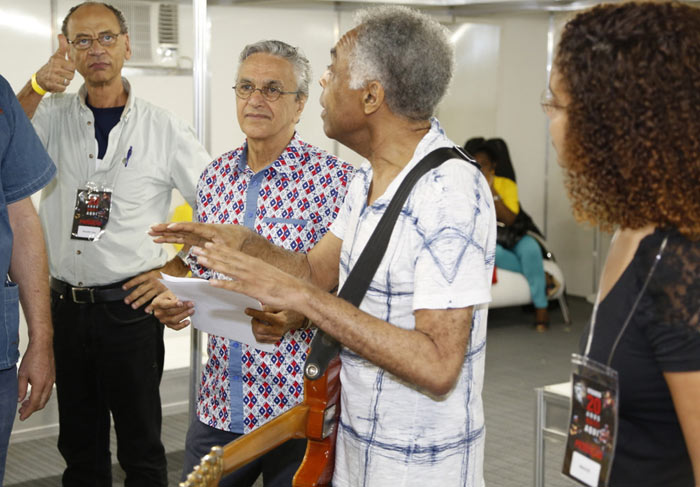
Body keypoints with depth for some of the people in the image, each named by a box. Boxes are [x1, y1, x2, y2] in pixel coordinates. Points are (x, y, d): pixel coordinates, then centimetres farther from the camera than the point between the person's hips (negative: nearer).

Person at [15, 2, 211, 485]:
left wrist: (177, 269, -6)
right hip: (65, 307, 3)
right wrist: (36, 88, -27)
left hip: (129, 307, -3)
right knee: (80, 445, 16)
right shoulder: (53, 115, 5)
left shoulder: (163, 128, -2)